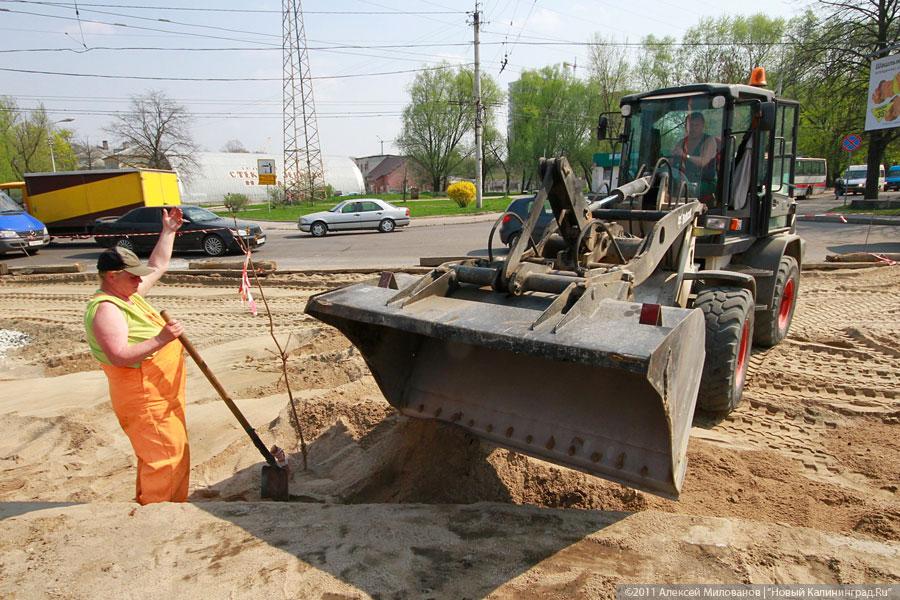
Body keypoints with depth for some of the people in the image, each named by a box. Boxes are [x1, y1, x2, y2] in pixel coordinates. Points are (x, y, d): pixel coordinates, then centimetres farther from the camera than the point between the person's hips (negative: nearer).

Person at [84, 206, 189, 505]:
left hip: (163, 394, 10)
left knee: (174, 453, 19)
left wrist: (168, 231, 22)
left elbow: (158, 266, 22)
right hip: (144, 399, -10)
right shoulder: (105, 309, -20)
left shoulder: (129, 293, 9)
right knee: (163, 458, -5)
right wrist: (160, 339, -34)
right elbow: (119, 356, -31)